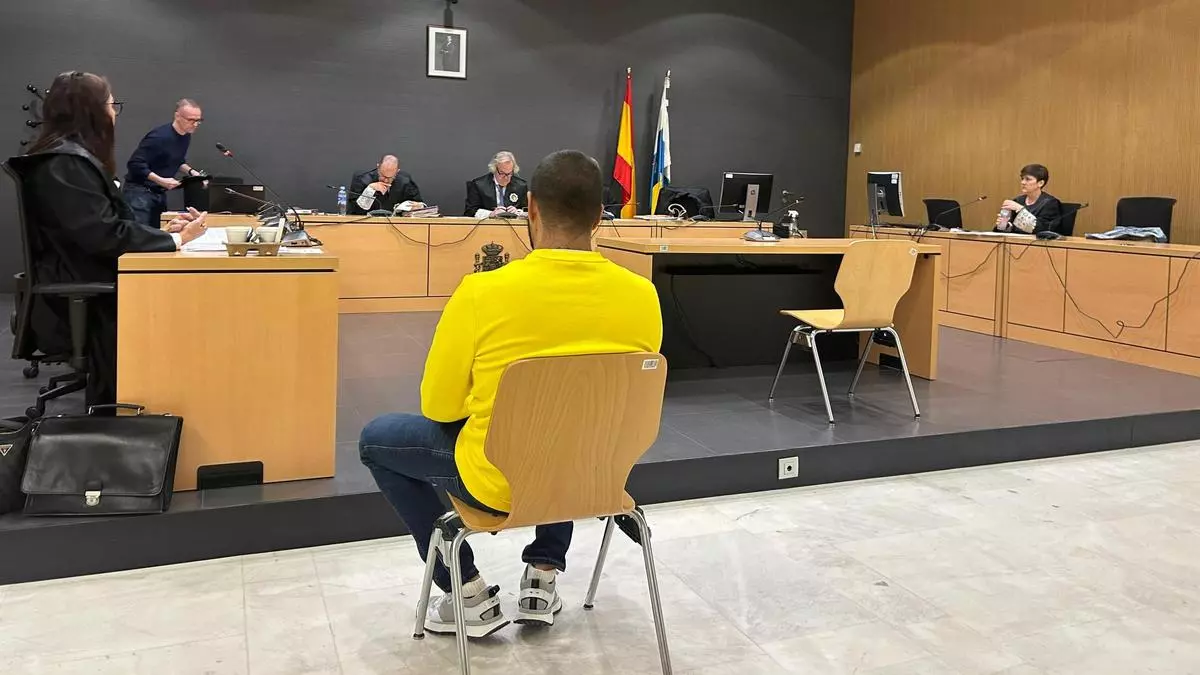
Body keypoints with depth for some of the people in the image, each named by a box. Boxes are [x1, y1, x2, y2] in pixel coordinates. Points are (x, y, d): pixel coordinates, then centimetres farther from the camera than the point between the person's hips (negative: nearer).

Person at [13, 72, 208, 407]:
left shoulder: (73, 156, 16)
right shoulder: (64, 164, -17)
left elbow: (108, 223, 16)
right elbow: (106, 235, -24)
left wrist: (164, 230, 5)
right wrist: (176, 239, -16)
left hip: (87, 280, 10)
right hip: (78, 293, -10)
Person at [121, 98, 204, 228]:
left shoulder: (186, 136, 5)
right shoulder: (159, 136, -21)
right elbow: (135, 164, -22)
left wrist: (191, 171, 1)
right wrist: (160, 180, -26)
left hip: (159, 193, 8)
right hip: (140, 191, -8)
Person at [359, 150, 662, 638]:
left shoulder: (482, 292, -22)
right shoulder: (641, 295, -11)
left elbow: (438, 407, -8)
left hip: (499, 483, -4)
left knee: (376, 439, 21)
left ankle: (471, 596, 18)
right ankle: (544, 577, 29)